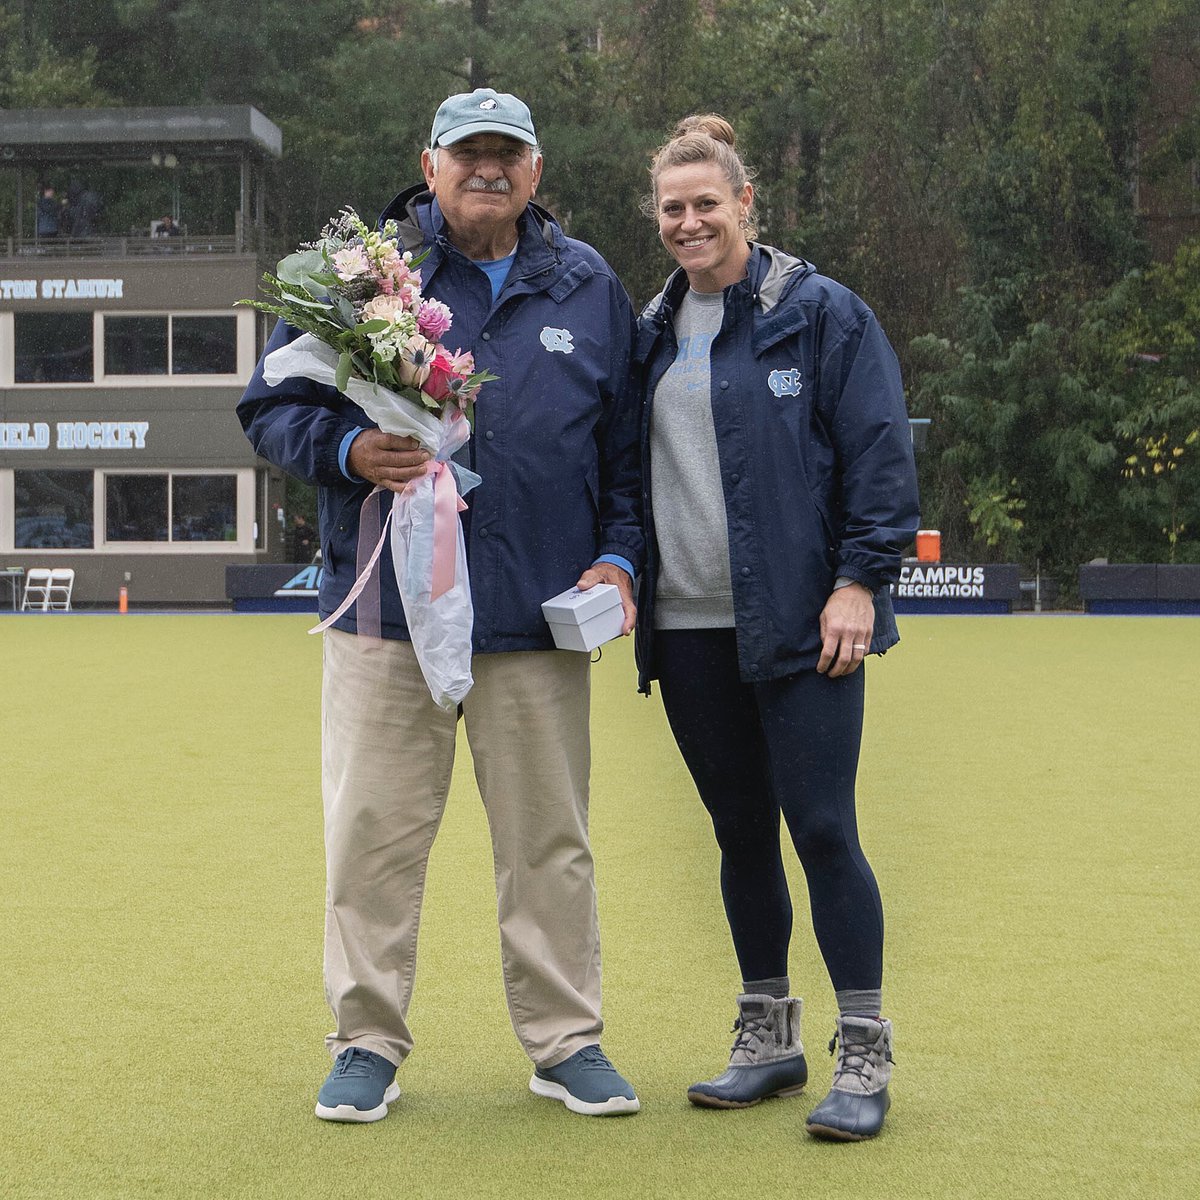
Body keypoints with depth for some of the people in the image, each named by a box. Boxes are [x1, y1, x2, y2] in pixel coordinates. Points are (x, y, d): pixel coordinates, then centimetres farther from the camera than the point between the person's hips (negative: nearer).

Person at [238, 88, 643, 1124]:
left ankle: (567, 1042, 20)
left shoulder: (590, 288, 12)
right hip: (388, 608, -1)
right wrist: (346, 451, -14)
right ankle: (367, 1042, 16)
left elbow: (628, 444, 16)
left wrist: (618, 554, 4)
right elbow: (270, 404, 5)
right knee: (373, 833, 2)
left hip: (541, 613, 2)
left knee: (550, 838, 8)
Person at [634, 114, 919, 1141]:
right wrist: (625, 576, 12)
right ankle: (768, 1038, 23)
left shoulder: (821, 312, -2)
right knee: (740, 830, 11)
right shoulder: (653, 331, 15)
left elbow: (880, 452, -6)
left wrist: (859, 579, -13)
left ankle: (864, 1056, 2)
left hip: (799, 624, -6)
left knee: (821, 827, -7)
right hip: (687, 628, 6)